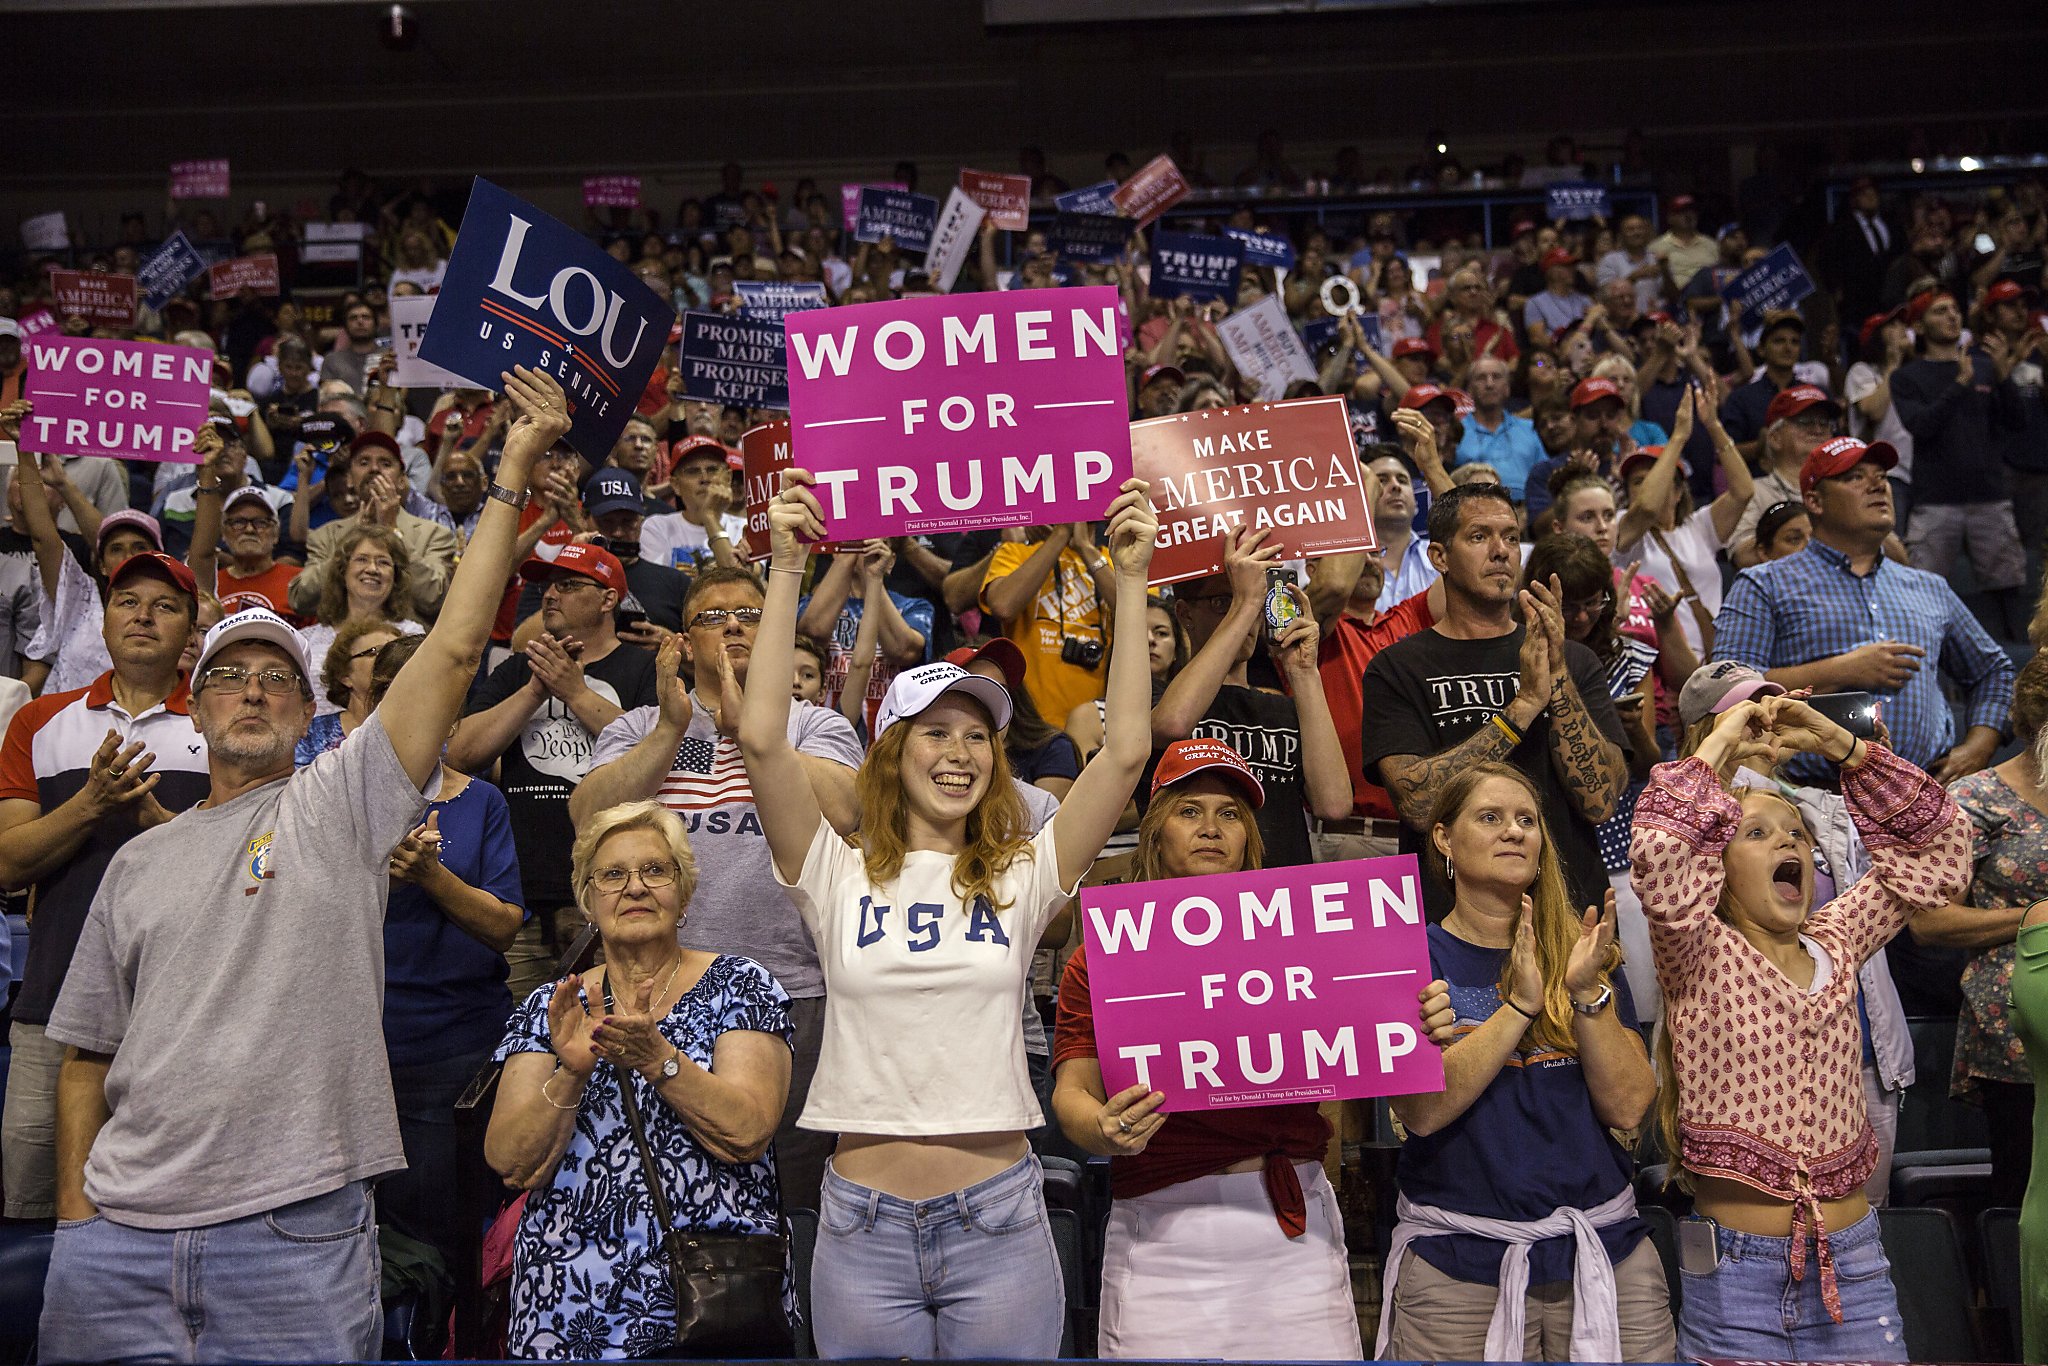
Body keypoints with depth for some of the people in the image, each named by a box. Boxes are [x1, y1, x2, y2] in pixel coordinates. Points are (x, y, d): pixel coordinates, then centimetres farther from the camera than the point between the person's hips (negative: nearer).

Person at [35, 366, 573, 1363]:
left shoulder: (342, 805, 3)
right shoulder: (140, 861, 15)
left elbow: (456, 646, -6)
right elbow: (86, 1057, 17)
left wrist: (512, 471, -8)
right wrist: (77, 1218, 8)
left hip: (298, 1235, -3)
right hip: (122, 1235, 3)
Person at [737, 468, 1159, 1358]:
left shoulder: (1022, 878, 3)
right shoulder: (839, 876, 1)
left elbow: (1126, 749, -6)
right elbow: (763, 738, -10)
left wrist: (1131, 579, -8)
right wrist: (786, 569, -11)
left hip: (998, 1222, 0)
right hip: (863, 1224, 0)